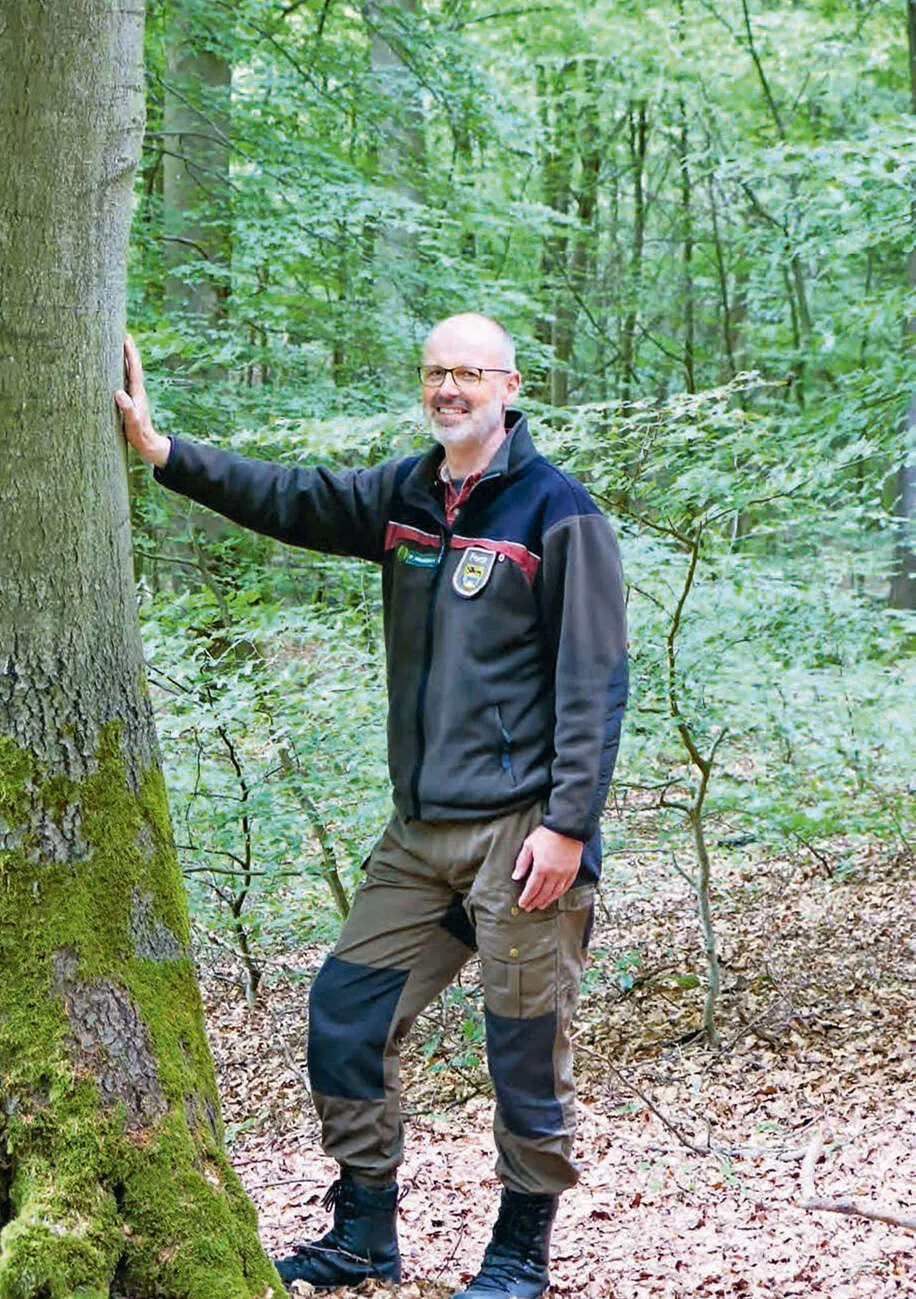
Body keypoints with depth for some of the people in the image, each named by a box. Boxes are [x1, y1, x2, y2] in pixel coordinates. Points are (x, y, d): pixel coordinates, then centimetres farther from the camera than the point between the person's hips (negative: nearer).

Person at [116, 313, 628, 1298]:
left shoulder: (558, 513, -8)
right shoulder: (405, 497, 12)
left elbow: (595, 683, -11)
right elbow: (293, 501, 12)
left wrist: (569, 826, -16)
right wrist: (160, 450, 1)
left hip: (522, 831, -7)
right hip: (420, 831, 7)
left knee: (525, 1052, 0)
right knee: (345, 1017, 7)